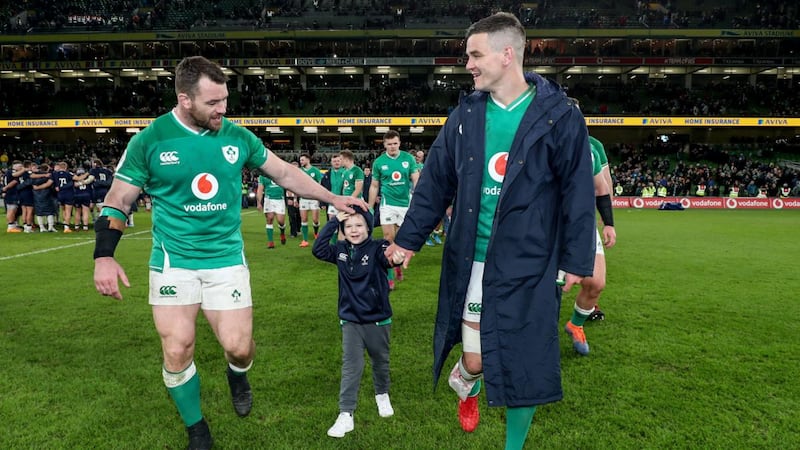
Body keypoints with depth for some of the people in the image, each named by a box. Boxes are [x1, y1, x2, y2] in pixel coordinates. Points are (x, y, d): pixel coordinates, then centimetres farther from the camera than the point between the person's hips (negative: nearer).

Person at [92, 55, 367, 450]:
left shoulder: (237, 136, -2)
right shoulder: (150, 140, -8)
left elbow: (284, 172, 8)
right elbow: (118, 200, -1)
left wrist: (333, 199, 7)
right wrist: (104, 257, -12)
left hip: (226, 258, 1)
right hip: (173, 260, -1)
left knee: (238, 346, -5)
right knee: (177, 351, 0)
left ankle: (237, 375, 34)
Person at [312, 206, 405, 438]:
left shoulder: (378, 248, -16)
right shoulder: (340, 250, -3)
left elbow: (389, 256, -37)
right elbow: (318, 250, -15)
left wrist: (396, 257, -63)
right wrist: (333, 221, -19)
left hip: (378, 319, -1)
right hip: (350, 320, 2)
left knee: (380, 361, 19)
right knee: (351, 367, 2)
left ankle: (382, 394, 46)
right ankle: (346, 415, 8)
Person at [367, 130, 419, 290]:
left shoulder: (408, 158, -2)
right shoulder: (379, 162, -1)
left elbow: (416, 180, -2)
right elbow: (374, 186, 7)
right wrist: (369, 208, 5)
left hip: (406, 203, 1)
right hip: (388, 204, -1)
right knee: (389, 238, -4)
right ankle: (389, 277, 3)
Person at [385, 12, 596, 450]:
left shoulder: (558, 116, -5)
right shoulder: (465, 114, 4)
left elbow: (578, 193, -3)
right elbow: (435, 183, 8)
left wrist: (576, 260, -4)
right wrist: (408, 238, 9)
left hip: (529, 265, -2)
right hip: (472, 261, 2)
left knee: (524, 367, 7)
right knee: (476, 359, 7)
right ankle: (464, 382, 46)